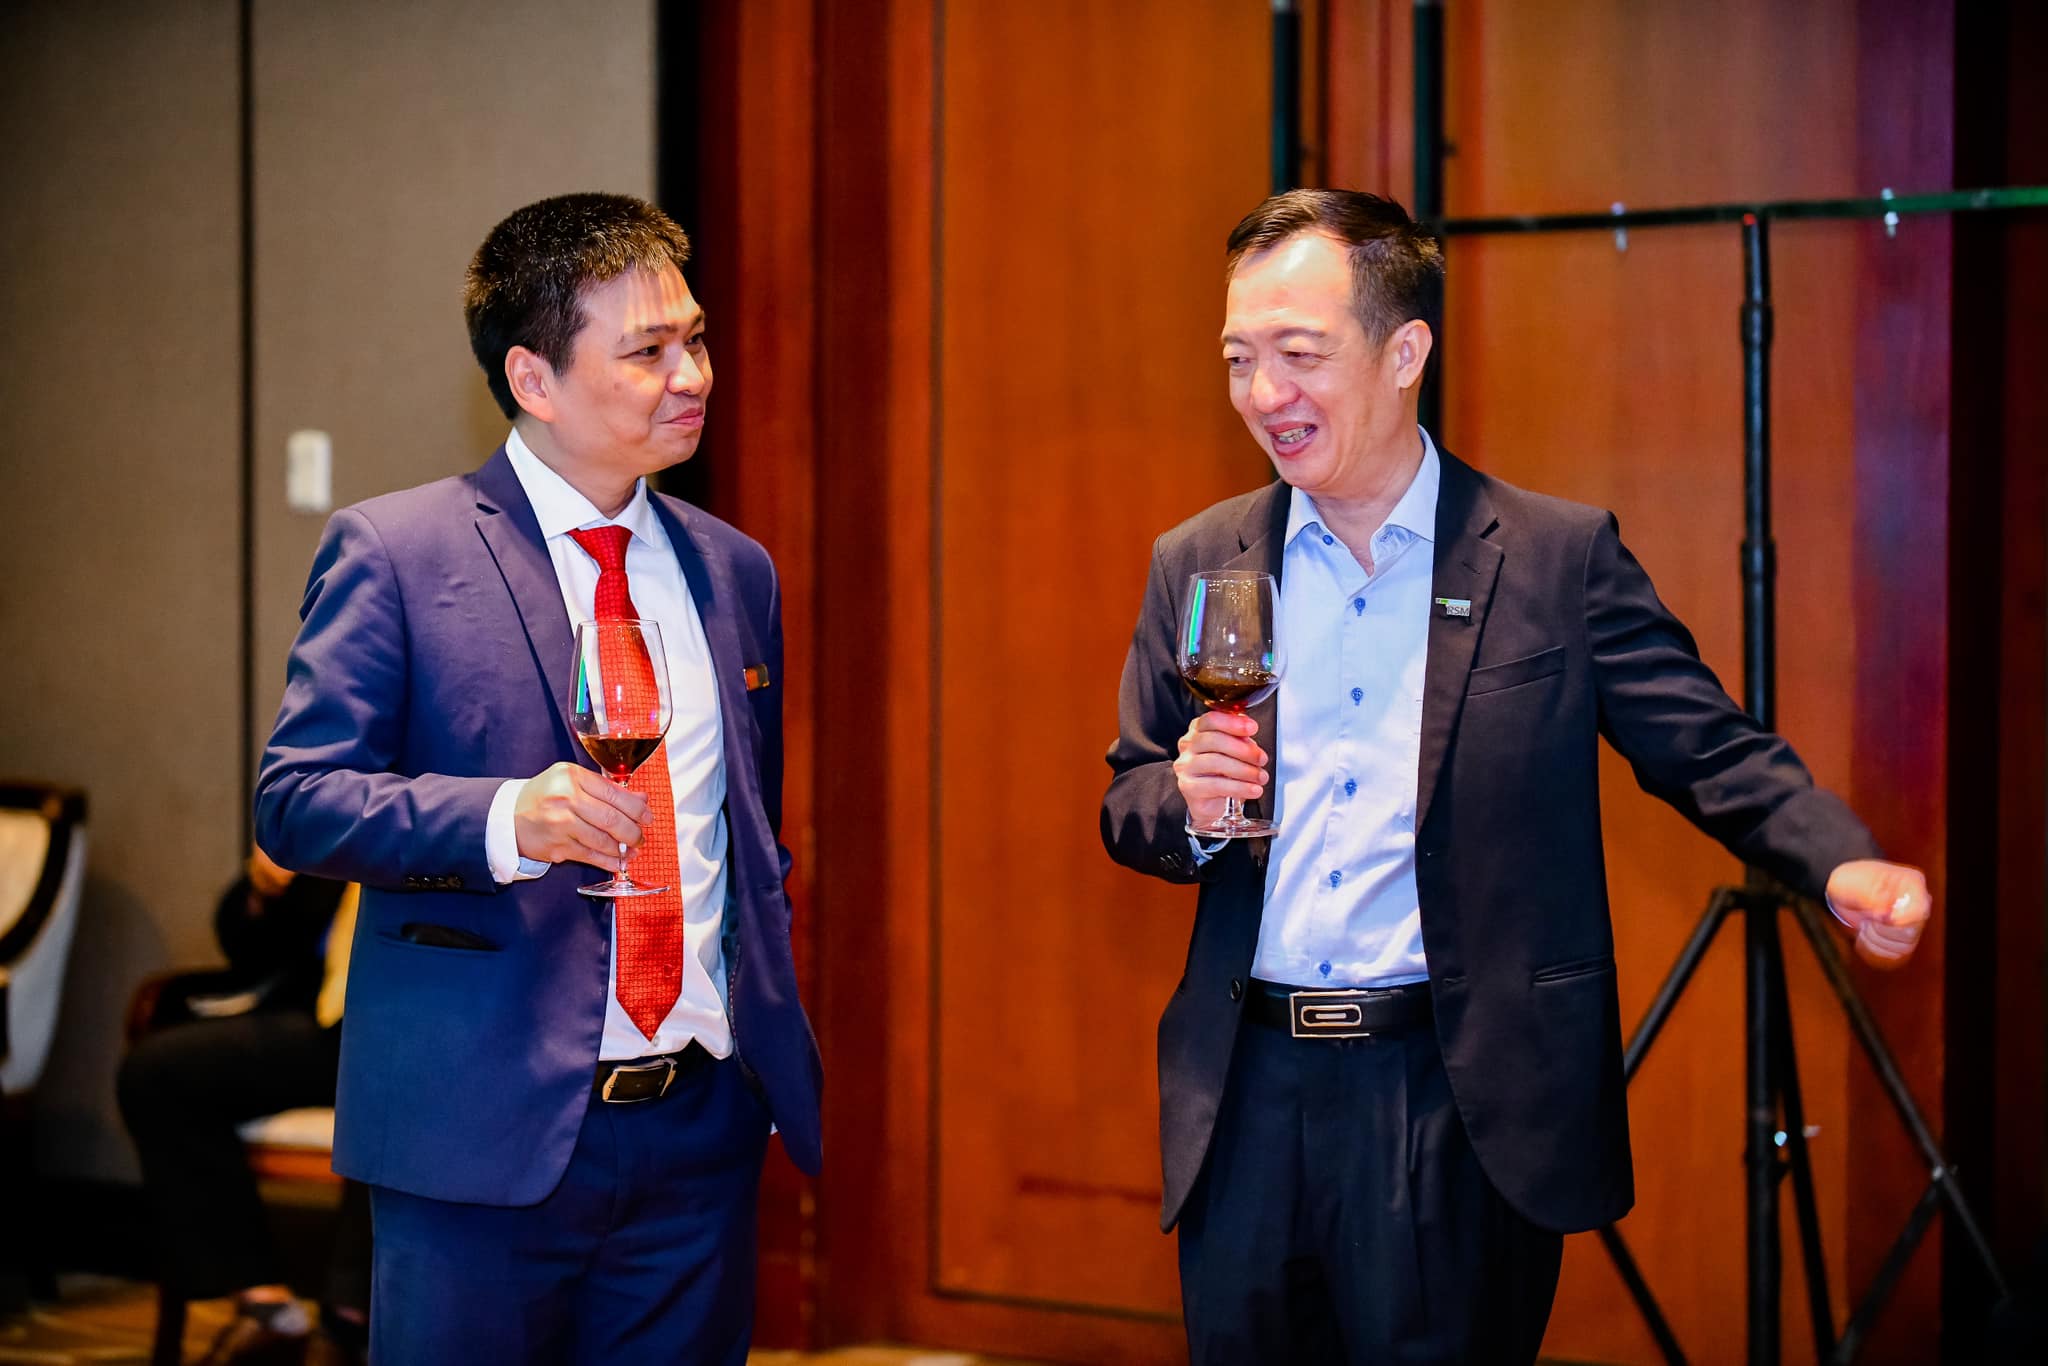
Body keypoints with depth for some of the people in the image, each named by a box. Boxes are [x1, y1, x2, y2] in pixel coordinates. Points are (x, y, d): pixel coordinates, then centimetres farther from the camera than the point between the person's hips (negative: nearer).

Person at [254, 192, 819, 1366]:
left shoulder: (736, 572, 13)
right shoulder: (393, 552, -4)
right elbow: (296, 798, -8)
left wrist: (772, 1039, 11)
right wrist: (503, 819, -23)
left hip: (700, 1134, 5)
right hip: (489, 1135, -4)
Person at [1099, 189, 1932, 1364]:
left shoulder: (1559, 558, -1)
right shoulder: (1199, 566, 8)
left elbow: (1709, 750, -4)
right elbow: (1129, 810, 13)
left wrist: (1846, 864, -22)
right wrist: (1187, 803, -11)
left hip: (1464, 1110, -3)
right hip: (1250, 1098, 3)